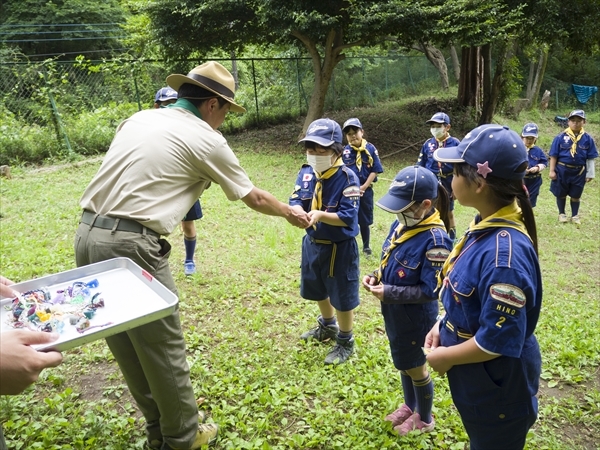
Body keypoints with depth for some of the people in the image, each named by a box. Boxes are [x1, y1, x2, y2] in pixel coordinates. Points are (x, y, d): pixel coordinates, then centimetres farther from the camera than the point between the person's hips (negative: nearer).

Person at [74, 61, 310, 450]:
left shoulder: (138, 119, 16)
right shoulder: (206, 139, -2)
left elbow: (120, 178, 16)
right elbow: (254, 198, 8)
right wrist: (291, 213, 24)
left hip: (87, 235, 8)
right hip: (131, 245, -8)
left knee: (126, 341, 19)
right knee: (163, 346, 9)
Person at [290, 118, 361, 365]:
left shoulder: (347, 178, -21)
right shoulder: (306, 173, -3)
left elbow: (348, 217, -24)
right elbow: (295, 201, -7)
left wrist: (319, 215, -38)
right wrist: (298, 212, -30)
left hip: (340, 248, -7)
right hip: (312, 243, 7)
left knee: (342, 296, 8)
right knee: (318, 289, 25)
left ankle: (345, 342, 29)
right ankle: (328, 326, 50)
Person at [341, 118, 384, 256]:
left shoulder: (370, 149, -6)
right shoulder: (344, 151, -5)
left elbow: (375, 170, -6)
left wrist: (363, 187, -11)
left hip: (365, 191, 0)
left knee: (365, 220, 13)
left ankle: (366, 247, 29)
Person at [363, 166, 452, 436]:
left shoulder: (435, 240, -29)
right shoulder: (401, 223, -5)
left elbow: (430, 291, -26)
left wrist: (388, 292, -26)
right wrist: (376, 276, -8)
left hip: (415, 318, -7)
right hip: (395, 313, 7)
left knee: (415, 368, 15)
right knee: (403, 364, 26)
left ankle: (424, 419, 41)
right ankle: (409, 406, 51)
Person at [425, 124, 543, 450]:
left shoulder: (504, 254, -35)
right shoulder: (485, 226, -5)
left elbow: (498, 341, -30)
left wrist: (445, 356, -16)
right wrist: (441, 325, 1)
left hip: (498, 389, -8)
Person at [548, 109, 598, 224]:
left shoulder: (588, 139, -4)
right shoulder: (561, 137, -9)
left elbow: (590, 158, 1)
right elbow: (553, 155, -5)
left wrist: (590, 174, 1)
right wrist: (552, 170, -7)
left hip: (579, 172, 1)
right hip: (562, 170, -1)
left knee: (576, 195, 14)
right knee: (561, 194, 12)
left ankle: (575, 215, 30)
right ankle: (562, 214, 31)